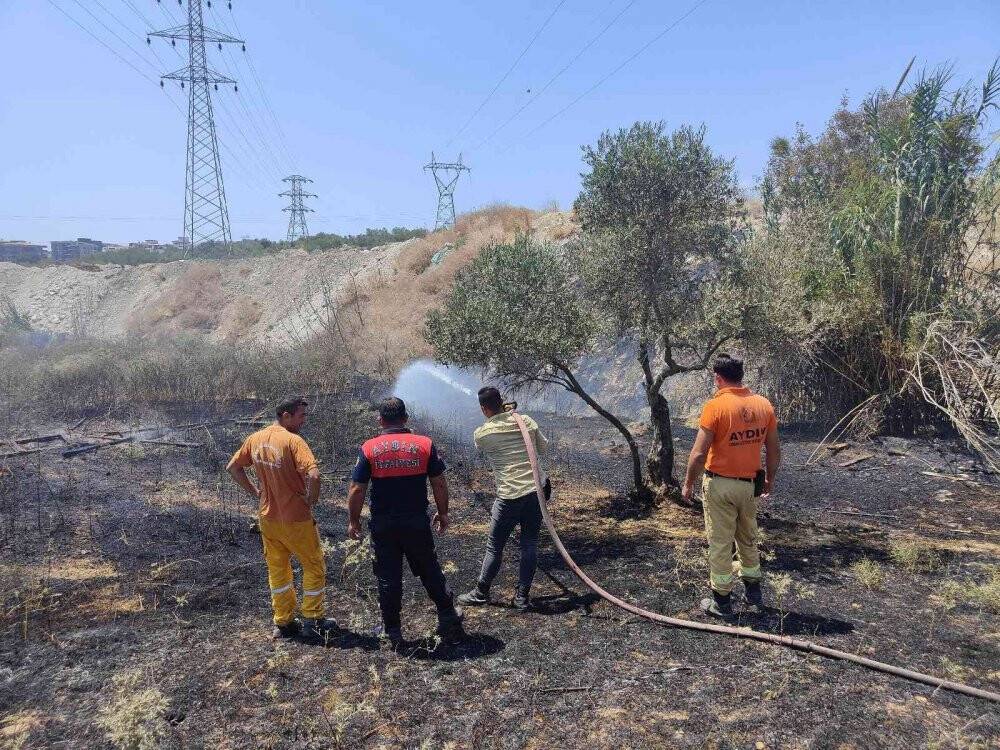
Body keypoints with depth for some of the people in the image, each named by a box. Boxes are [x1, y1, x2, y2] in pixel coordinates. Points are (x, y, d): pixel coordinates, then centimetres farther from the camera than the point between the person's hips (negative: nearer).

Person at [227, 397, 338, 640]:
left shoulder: (255, 439, 3)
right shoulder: (293, 441, -20)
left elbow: (232, 468, 14)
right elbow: (313, 475, -32)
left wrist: (254, 491, 14)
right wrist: (311, 500, -14)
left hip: (267, 517, 6)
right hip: (295, 519, -6)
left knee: (277, 569, 19)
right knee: (314, 566, 12)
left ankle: (283, 623, 28)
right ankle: (313, 621, 19)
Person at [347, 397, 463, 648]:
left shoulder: (369, 448, -6)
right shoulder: (425, 444, -4)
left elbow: (357, 490, -5)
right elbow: (439, 483, 0)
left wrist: (353, 521, 8)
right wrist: (443, 513, 13)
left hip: (383, 525, -1)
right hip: (417, 523, 1)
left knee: (388, 577, 11)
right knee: (430, 571, 17)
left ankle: (392, 631, 21)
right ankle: (449, 618, 25)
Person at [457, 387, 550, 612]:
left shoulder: (481, 434, -7)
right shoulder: (526, 421, -1)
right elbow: (543, 448, 12)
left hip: (509, 496, -3)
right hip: (537, 490, 3)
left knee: (494, 547, 11)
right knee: (530, 544, 11)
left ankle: (480, 593, 24)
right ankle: (522, 597, 17)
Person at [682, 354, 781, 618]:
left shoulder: (716, 406, -18)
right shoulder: (764, 405, -1)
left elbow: (699, 453, -19)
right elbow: (774, 450, 5)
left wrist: (688, 484, -6)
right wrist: (770, 478, 20)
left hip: (720, 485, -5)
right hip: (749, 485, 5)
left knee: (720, 543, 6)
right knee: (748, 539, 22)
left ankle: (722, 601, 16)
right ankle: (754, 592, 36)